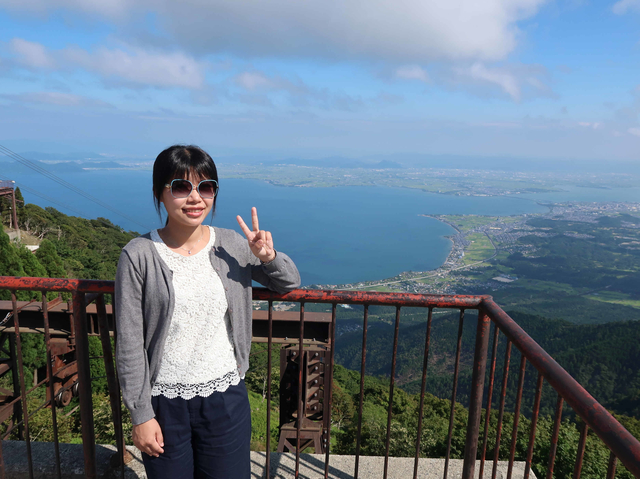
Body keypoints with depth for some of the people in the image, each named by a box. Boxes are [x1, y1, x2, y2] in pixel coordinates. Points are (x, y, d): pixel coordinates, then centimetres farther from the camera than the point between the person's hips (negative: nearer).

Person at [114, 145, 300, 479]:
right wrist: (140, 415, -6)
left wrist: (269, 257, -12)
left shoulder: (232, 245, -4)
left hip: (226, 397, 2)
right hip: (165, 402, -1)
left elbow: (290, 282, 8)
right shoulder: (138, 256, -12)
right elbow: (129, 346, -8)